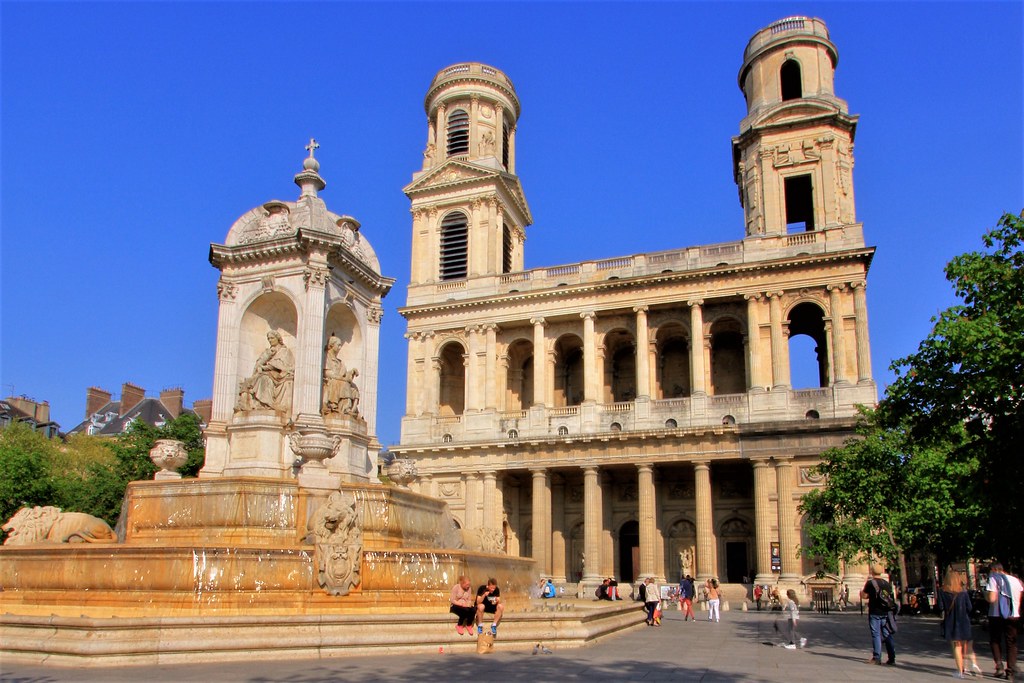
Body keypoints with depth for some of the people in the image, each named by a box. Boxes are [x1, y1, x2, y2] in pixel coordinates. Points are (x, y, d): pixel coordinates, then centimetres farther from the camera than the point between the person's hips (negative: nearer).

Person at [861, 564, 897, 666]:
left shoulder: (870, 583, -8)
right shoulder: (887, 583, 8)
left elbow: (864, 596, -7)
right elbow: (890, 597, 14)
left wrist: (861, 591, 14)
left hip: (875, 612, -5)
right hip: (886, 612, 5)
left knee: (876, 634, -1)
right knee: (888, 635, 8)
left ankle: (876, 658, -3)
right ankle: (892, 658, 8)